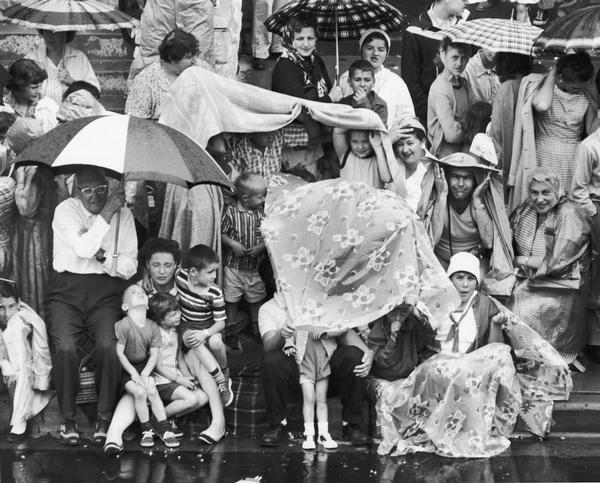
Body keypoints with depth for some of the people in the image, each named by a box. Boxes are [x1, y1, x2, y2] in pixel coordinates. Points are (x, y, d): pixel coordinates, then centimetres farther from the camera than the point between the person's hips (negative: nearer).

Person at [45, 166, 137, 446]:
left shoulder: (123, 215, 4)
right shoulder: (65, 210, -2)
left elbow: (130, 268, 3)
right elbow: (84, 248, -19)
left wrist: (103, 257, -14)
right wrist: (107, 213, -20)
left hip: (106, 290, 1)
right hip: (67, 289, -1)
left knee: (109, 346, -24)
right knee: (64, 348, -23)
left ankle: (105, 418, -8)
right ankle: (68, 419, -5)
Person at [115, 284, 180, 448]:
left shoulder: (152, 327, -2)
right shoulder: (123, 325, -16)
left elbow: (154, 355, -2)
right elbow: (119, 353, -14)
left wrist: (145, 374, -16)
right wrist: (133, 373, -17)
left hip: (144, 368, 3)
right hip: (125, 370, -3)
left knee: (151, 391, -20)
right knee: (139, 392, -25)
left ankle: (164, 429, -11)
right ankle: (146, 430, -11)